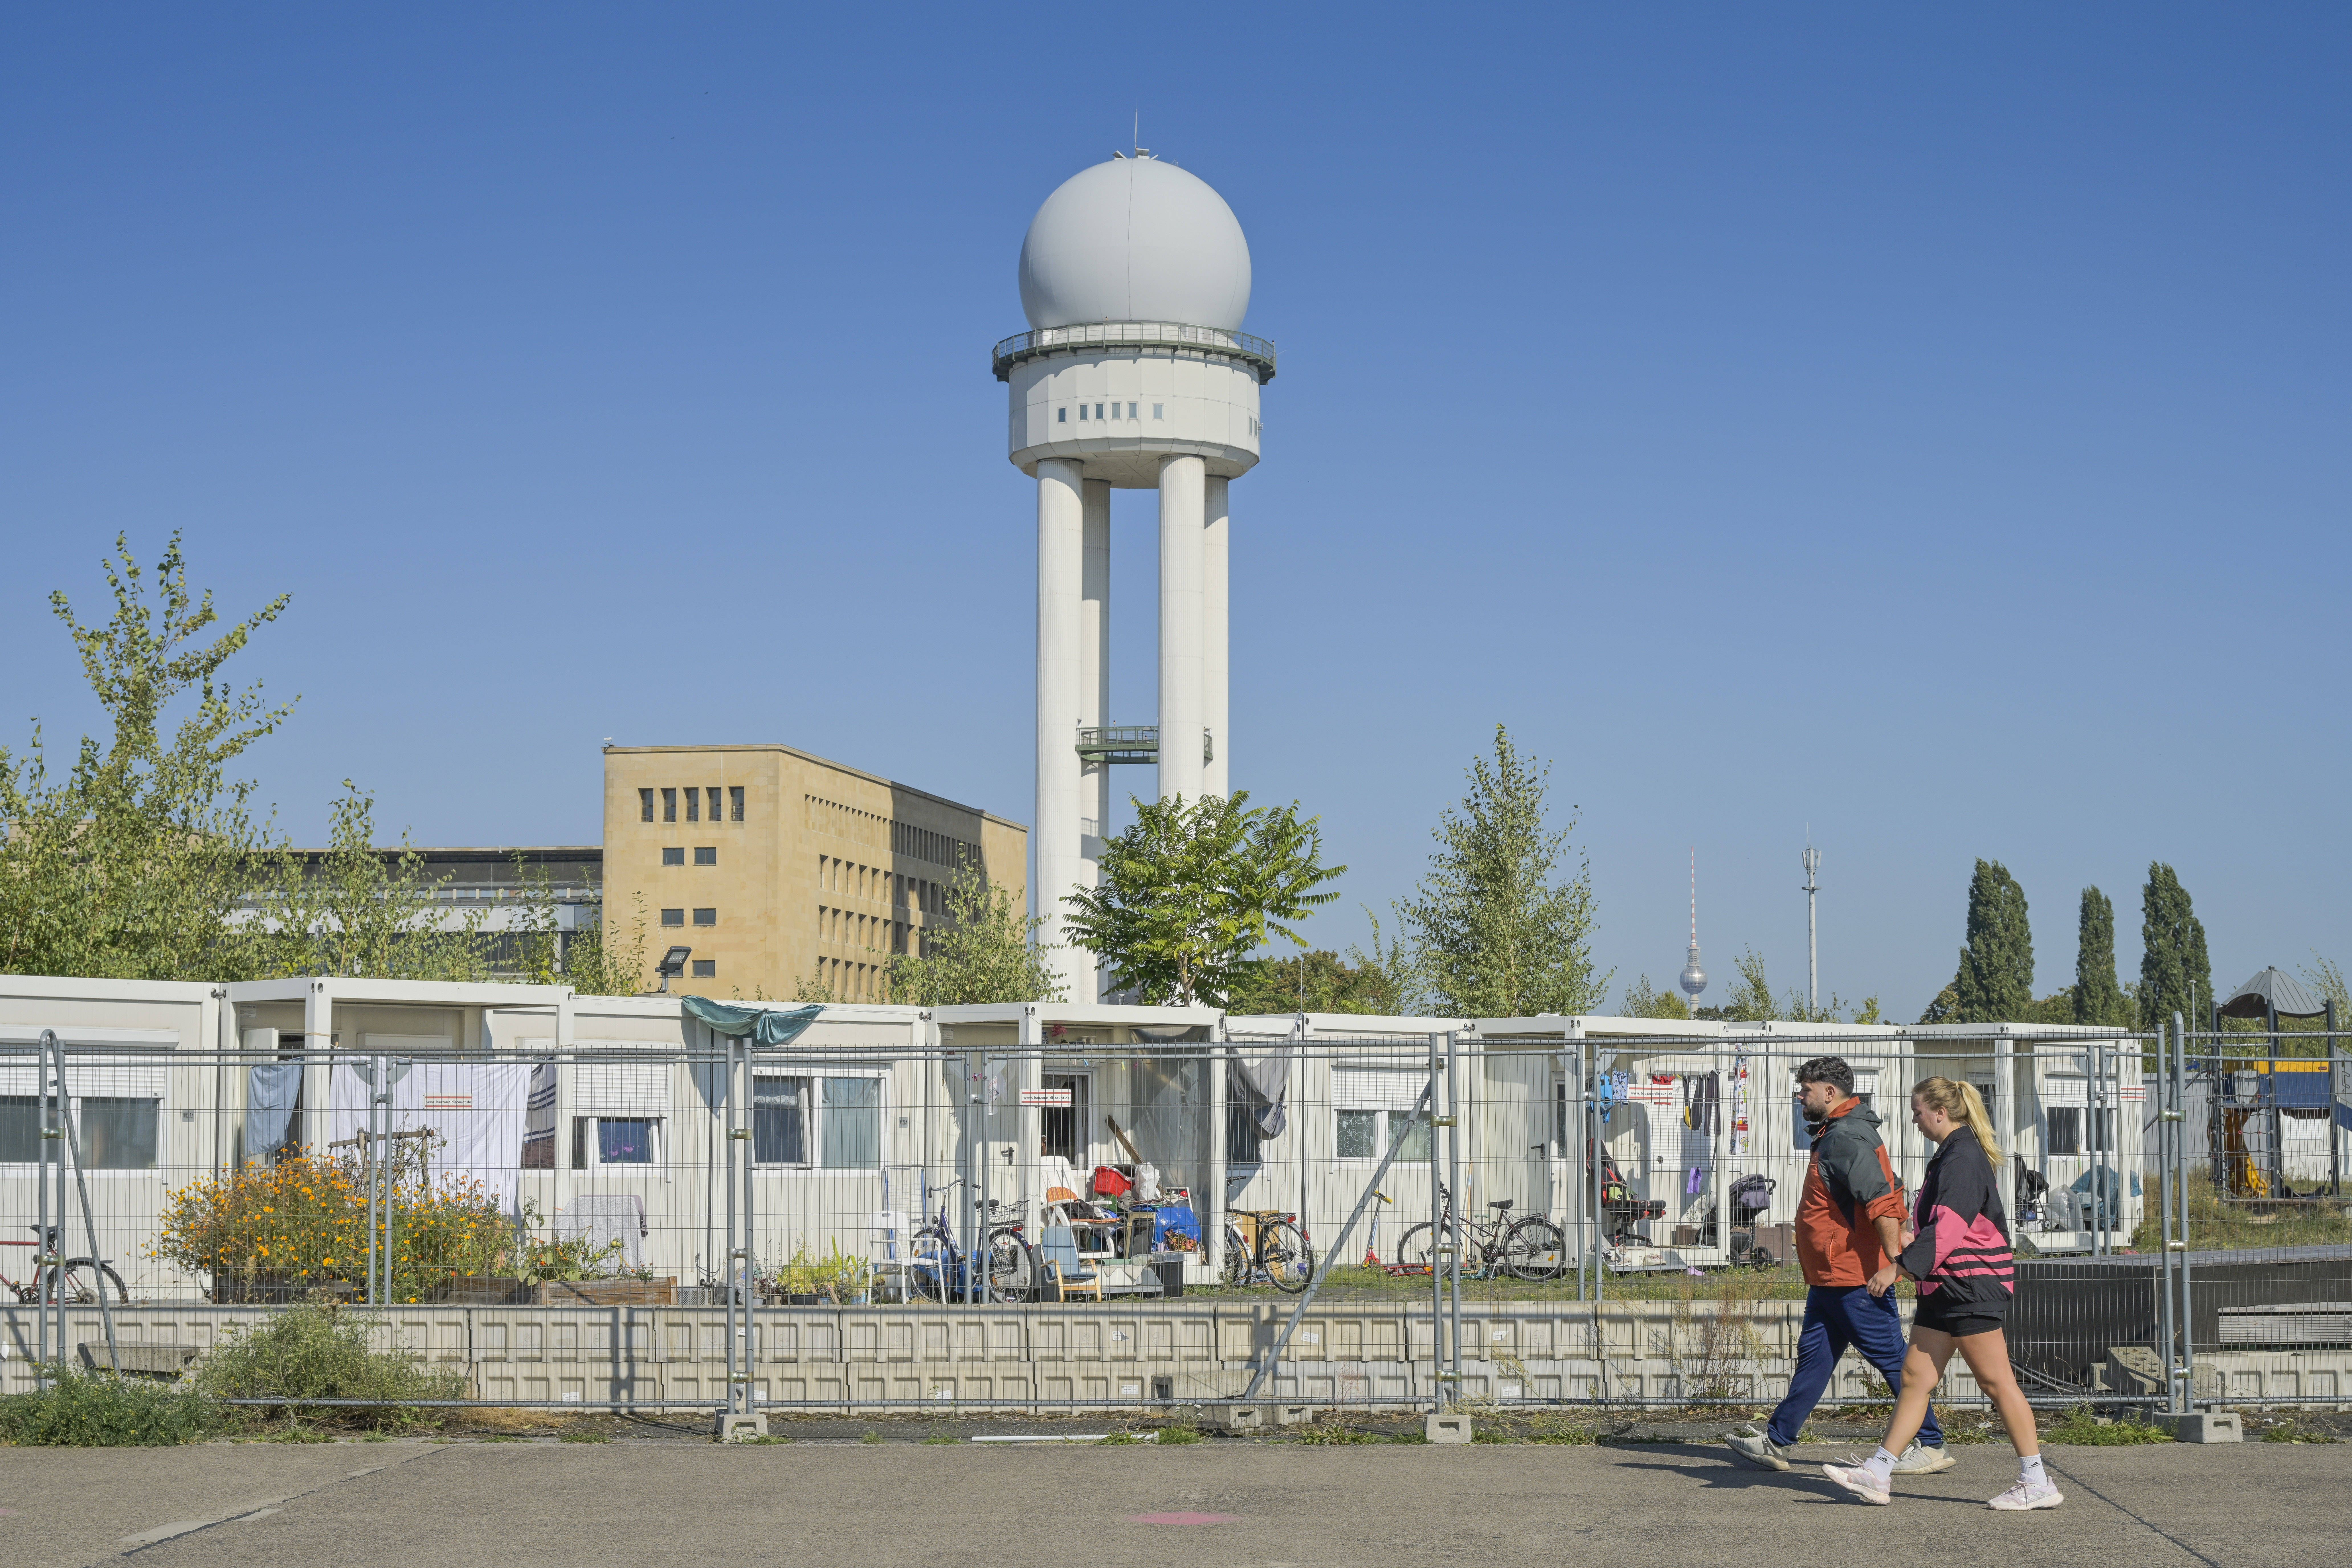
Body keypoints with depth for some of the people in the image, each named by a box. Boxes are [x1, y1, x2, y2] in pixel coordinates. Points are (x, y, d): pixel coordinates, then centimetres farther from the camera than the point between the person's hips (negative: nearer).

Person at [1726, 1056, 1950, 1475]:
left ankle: (1931, 1447, 5)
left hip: (1855, 1278, -11)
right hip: (1831, 1280, 11)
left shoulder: (1846, 1139, -18)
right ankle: (1776, 1443, 17)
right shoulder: (1837, 1135, 16)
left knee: (1892, 1358, -3)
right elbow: (1889, 1195, 24)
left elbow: (1883, 1200, -27)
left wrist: (1893, 1260, -30)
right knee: (1815, 1356, 12)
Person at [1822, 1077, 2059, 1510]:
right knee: (1916, 1377, 7)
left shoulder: (1963, 1157, -16)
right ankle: (1877, 1475, 7)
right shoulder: (1951, 1154, 16)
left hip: (1971, 1285, -10)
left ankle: (2037, 1483, 2)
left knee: (1996, 1382, -5)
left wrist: (1901, 1267, -26)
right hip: (1946, 1287, 10)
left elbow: (1948, 1227, -25)